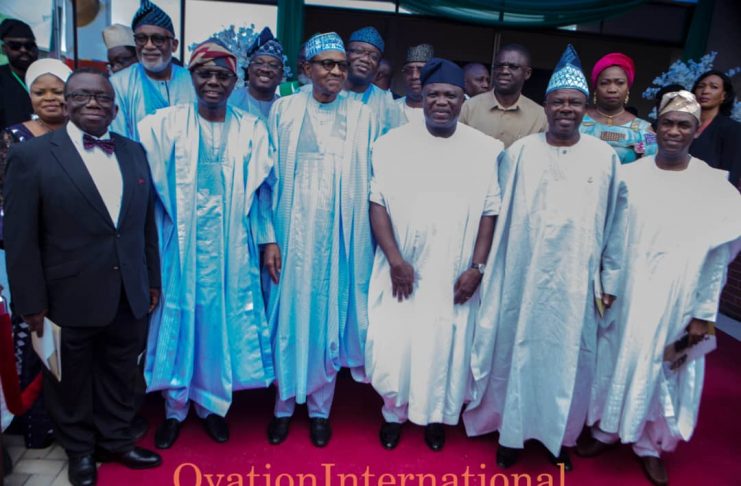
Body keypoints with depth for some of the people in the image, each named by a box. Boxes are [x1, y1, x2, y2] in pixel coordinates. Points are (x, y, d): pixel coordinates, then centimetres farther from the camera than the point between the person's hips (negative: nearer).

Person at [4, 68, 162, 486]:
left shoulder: (135, 152, 6)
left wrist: (153, 279, 9)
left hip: (130, 298, 4)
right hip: (70, 300, -3)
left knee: (120, 377, 18)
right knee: (71, 382, 17)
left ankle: (116, 440, 40)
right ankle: (80, 450, 39)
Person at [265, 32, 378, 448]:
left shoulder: (362, 116, 3)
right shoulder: (285, 110, 2)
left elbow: (371, 183, 4)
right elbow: (272, 177, 0)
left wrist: (369, 241, 1)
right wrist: (269, 238, -5)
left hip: (340, 233, 1)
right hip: (295, 229, 0)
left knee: (331, 316, 8)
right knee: (290, 315, 7)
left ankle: (320, 407, 26)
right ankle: (285, 404, 26)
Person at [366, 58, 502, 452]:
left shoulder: (486, 150, -1)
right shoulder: (393, 143, -2)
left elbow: (490, 212, 0)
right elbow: (378, 203, -5)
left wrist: (477, 268, -7)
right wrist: (395, 260, -12)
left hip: (455, 275, 1)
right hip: (402, 271, 0)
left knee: (445, 347, 10)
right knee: (393, 346, 3)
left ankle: (435, 415, 34)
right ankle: (394, 411, 29)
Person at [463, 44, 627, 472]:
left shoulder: (605, 157, 0)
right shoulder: (520, 151, -1)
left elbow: (616, 222, 4)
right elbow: (501, 216, 2)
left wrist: (610, 279, 3)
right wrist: (491, 269, 3)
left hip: (576, 281, 1)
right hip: (524, 276, 0)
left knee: (569, 359, 11)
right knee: (518, 351, 10)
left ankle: (562, 437, 31)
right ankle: (512, 432, 28)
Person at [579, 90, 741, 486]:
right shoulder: (630, 176, -3)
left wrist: (703, 314, -5)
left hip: (677, 300, 0)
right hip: (627, 292, 1)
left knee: (662, 368, 12)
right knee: (618, 360, 12)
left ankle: (649, 445, 31)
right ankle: (606, 430, 33)